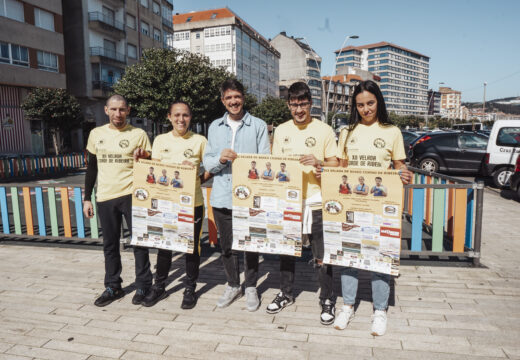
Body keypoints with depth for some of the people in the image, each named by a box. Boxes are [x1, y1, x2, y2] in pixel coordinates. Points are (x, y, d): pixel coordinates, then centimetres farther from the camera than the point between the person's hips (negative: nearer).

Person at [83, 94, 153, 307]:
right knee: (110, 245, 12)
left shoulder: (138, 134, 0)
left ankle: (143, 287, 17)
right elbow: (92, 168, 14)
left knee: (139, 241, 2)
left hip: (131, 195, -3)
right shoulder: (96, 134, 9)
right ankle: (112, 287, 27)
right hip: (105, 198, 4)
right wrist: (87, 198, 11)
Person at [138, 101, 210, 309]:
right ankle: (159, 286, 30)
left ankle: (190, 289, 25)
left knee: (192, 246, 8)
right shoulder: (160, 140, 6)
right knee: (164, 245, 11)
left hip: (193, 202, -1)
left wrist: (199, 179, -13)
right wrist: (179, 168, -13)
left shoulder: (199, 141, 0)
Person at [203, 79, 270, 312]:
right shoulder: (214, 127, 13)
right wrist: (220, 159, -12)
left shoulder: (258, 126, 3)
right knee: (226, 245, 12)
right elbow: (207, 163, 9)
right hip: (222, 196, 3)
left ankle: (251, 287, 26)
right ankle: (232, 285, 31)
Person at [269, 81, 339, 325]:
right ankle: (286, 293, 33)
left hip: (315, 201, -3)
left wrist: (318, 163, -19)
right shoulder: (280, 131, 9)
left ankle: (327, 300, 22)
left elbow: (335, 165, 0)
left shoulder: (324, 130, -1)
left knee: (321, 256, 3)